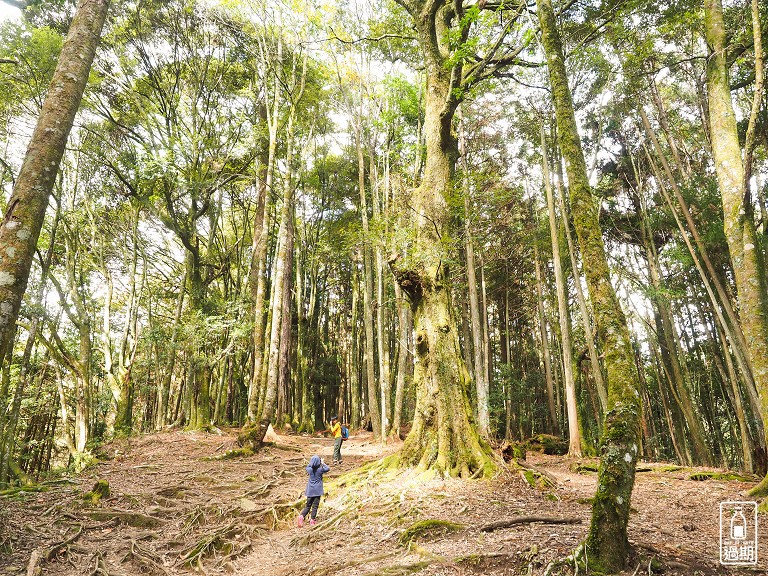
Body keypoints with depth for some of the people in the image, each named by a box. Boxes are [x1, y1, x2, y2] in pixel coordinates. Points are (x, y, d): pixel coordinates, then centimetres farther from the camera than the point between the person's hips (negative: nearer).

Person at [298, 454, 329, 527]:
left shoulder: (309, 469, -4)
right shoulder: (320, 469, -10)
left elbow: (308, 466, 21)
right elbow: (328, 468, 9)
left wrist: (312, 463, 22)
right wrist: (323, 463, 20)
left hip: (310, 491, 3)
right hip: (317, 490, -3)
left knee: (308, 506, 11)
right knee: (315, 506, 2)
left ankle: (301, 516, -10)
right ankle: (312, 520, 0)